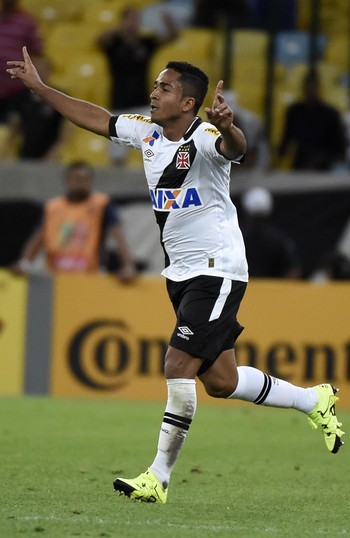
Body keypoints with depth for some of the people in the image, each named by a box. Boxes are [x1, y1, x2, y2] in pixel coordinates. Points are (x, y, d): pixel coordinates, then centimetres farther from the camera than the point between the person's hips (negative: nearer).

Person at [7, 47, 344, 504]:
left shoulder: (204, 138, -20)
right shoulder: (147, 131, 4)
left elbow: (235, 148, -42)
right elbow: (96, 119, 16)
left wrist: (227, 126, -65)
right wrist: (39, 87, 16)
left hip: (218, 270, -8)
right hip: (182, 273, 8)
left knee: (179, 368, -14)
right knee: (220, 381, 11)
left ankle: (160, 477, -7)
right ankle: (314, 401, 30)